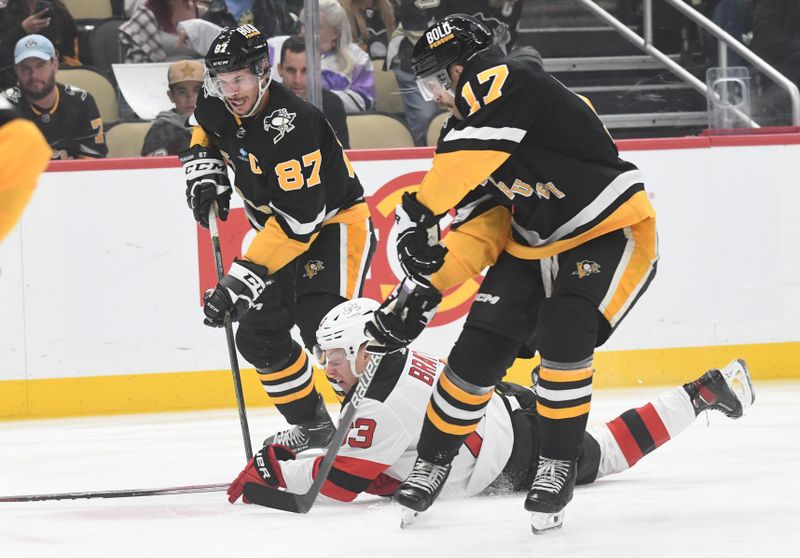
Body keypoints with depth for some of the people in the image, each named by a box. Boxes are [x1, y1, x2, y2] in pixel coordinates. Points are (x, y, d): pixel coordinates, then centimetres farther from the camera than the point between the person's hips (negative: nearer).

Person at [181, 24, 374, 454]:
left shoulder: (292, 125, -32)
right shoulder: (219, 109, -7)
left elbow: (298, 219, -34)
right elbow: (202, 131, 22)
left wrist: (244, 278, -37)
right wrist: (204, 171, 0)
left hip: (335, 222, -9)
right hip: (281, 231, 9)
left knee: (322, 326, -25)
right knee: (258, 335, 4)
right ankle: (311, 424, 20)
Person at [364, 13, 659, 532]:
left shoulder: (509, 80, -21)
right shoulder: (469, 119, 6)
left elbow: (471, 148, -38)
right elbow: (481, 224, 5)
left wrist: (418, 212, -34)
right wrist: (427, 284, -6)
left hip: (611, 234, -8)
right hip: (534, 243, 8)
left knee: (563, 333, -27)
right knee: (480, 346, -2)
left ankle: (559, 467, -10)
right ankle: (434, 461, 15)